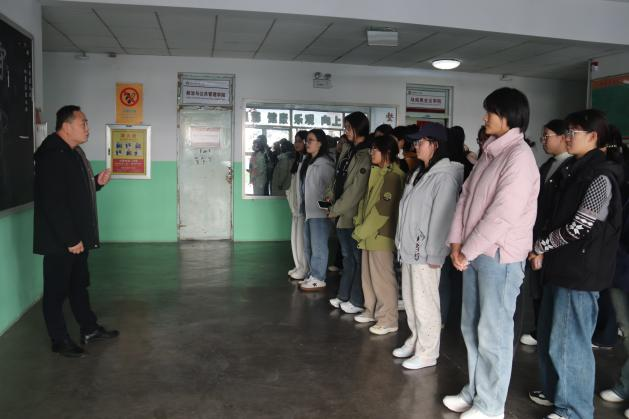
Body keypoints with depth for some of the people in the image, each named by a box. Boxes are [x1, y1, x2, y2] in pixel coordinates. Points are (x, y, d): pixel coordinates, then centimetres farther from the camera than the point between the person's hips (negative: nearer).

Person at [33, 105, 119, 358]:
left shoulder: (73, 152, 12)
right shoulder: (52, 155, -19)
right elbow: (53, 202, -25)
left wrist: (97, 182, 5)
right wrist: (69, 240, -24)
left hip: (77, 237, 10)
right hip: (59, 241, -10)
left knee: (79, 284, 19)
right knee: (56, 290, 4)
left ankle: (89, 329, 31)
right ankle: (60, 341, 17)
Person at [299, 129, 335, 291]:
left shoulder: (325, 164, -12)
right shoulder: (307, 162, 13)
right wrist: (302, 205, 14)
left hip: (320, 211, -9)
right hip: (309, 210, 9)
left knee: (318, 245, -1)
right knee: (308, 246, 15)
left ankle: (318, 279, 8)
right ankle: (312, 275, 26)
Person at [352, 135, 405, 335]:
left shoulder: (393, 176, -14)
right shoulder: (376, 172, 15)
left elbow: (383, 209, -19)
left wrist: (361, 231, -14)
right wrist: (360, 225, 4)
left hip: (381, 235, -9)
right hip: (369, 234, 9)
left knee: (382, 277, -2)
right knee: (368, 275, 16)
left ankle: (389, 320, 7)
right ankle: (372, 311, 30)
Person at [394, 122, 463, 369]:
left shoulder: (445, 176, -14)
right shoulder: (420, 173, 14)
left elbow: (442, 217, -18)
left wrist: (434, 254, -19)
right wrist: (402, 242, 14)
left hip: (425, 253, -9)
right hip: (409, 249, 9)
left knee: (424, 303, 0)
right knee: (410, 299, 17)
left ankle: (427, 353, 13)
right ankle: (415, 341, 32)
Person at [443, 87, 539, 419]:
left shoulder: (519, 156, -14)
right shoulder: (489, 153, 13)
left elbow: (503, 214, -20)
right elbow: (466, 196, 12)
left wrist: (467, 251, -13)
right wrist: (457, 242, 1)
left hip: (500, 256, -8)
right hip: (474, 253, 8)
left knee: (493, 334, 1)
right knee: (471, 328, 16)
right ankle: (475, 391, 31)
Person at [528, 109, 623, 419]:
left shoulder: (600, 177, -14)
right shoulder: (574, 170, 13)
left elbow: (578, 227, -18)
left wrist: (540, 245, -7)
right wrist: (544, 252, 7)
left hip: (580, 271, -9)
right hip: (561, 266, 9)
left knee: (569, 343, 1)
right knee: (549, 336, 17)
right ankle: (555, 392, 34)